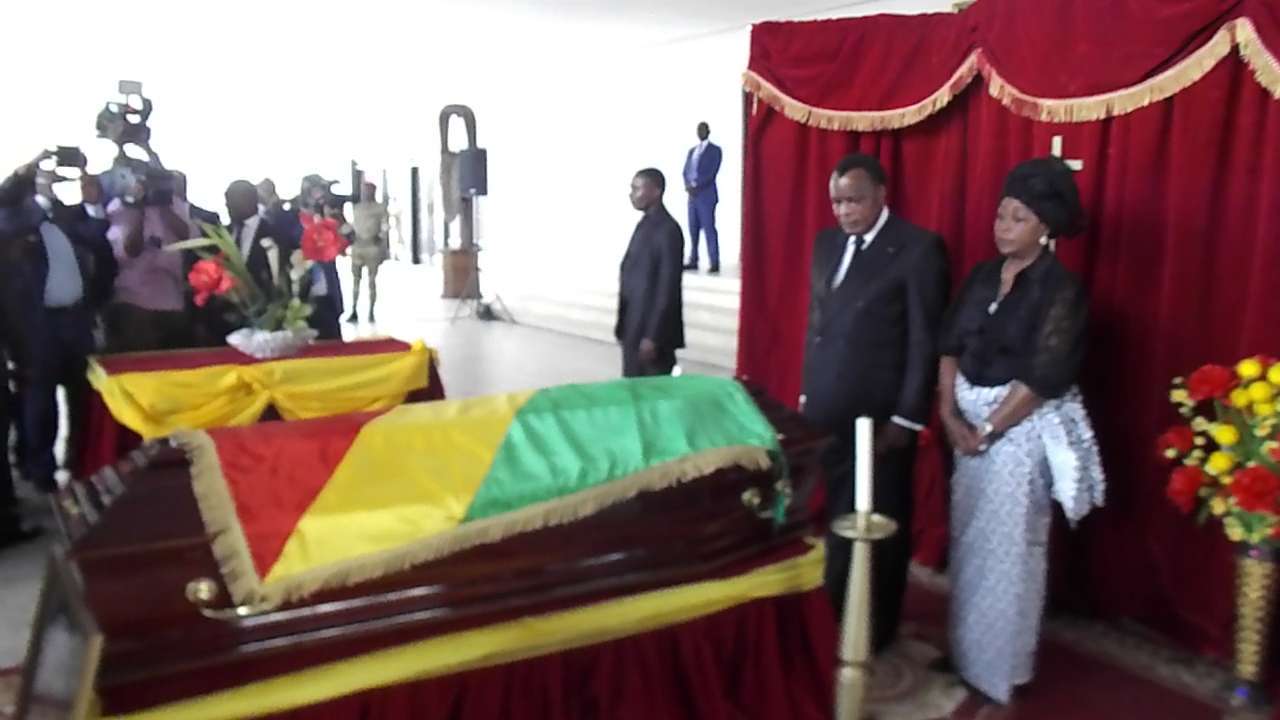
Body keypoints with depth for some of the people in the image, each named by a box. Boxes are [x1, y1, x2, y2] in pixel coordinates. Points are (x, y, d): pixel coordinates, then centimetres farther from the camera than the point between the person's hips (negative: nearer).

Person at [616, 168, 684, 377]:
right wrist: (623, 325, 16)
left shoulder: (667, 230, -16)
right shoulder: (644, 224, 11)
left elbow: (668, 288, -20)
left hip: (652, 330, -8)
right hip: (634, 328, 8)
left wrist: (653, 336, -21)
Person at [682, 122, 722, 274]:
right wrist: (688, 186, -8)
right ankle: (693, 261, 10)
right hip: (692, 195, 6)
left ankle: (714, 263, -8)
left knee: (709, 229, -8)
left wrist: (696, 186, -17)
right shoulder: (692, 150, 19)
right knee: (693, 229, 6)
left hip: (706, 195, -6)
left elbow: (712, 172, -10)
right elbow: (686, 171, 12)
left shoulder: (715, 150, 1)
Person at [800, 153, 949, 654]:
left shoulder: (919, 248, -8)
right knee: (836, 522, 10)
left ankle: (874, 631, 27)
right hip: (826, 412, 5)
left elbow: (926, 340, -10)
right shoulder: (827, 243, 11)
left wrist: (907, 418, -12)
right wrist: (807, 394, 13)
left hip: (881, 416, -5)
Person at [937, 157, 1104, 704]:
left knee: (1005, 546, 3)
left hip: (1022, 427, -6)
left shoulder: (1060, 289, -12)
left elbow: (1042, 376, -17)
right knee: (966, 538, 14)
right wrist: (950, 413, -8)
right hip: (969, 419, 6)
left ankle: (997, 667, 21)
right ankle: (963, 648, 32)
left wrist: (987, 430, -13)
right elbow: (950, 345, 5)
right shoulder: (983, 277, 7)